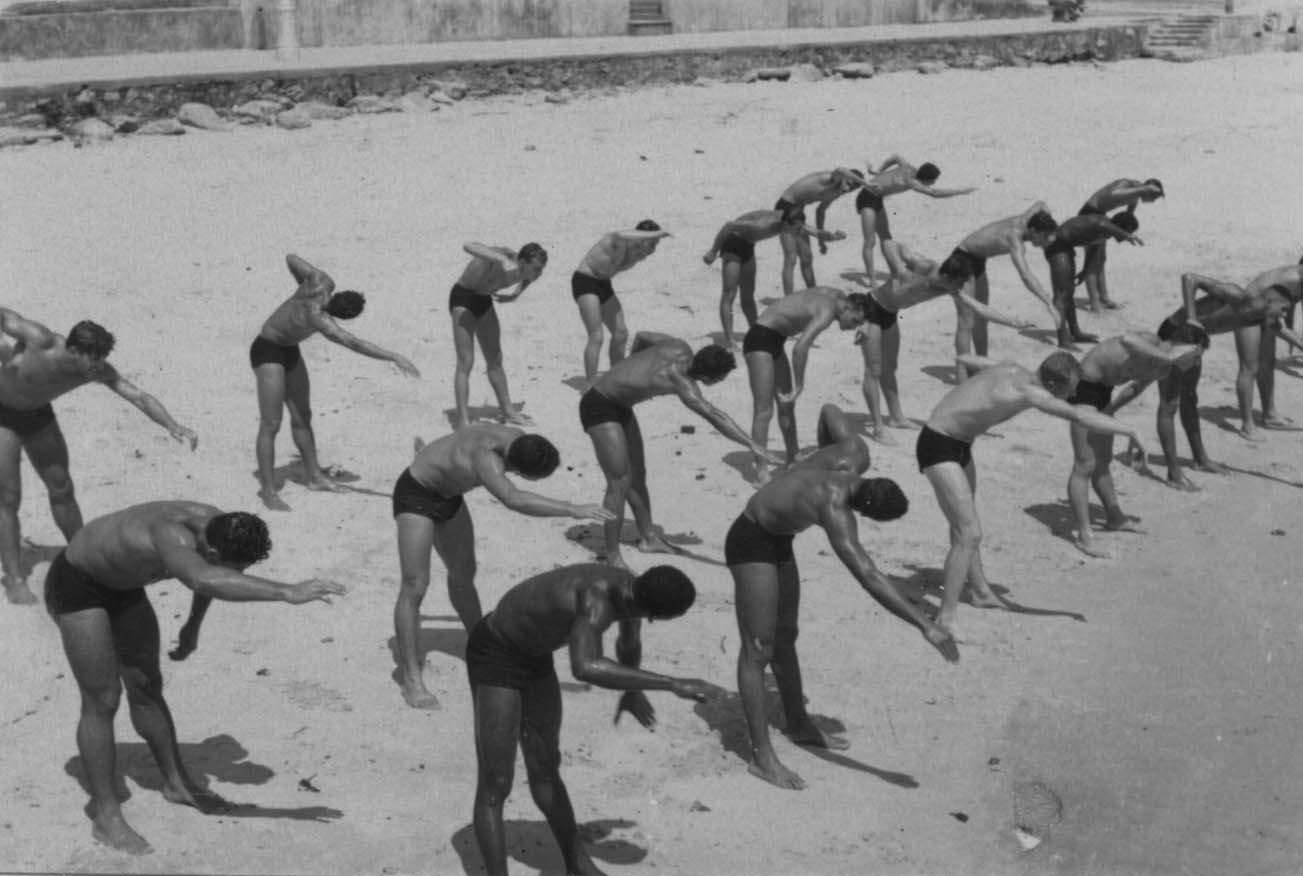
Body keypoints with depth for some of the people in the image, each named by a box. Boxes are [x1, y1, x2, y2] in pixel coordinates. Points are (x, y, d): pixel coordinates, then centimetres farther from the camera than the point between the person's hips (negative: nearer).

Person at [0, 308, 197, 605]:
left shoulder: (99, 371, -25)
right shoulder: (40, 340, -37)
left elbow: (140, 396, -30)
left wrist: (173, 426, -43)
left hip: (37, 413, 5)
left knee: (61, 489, 12)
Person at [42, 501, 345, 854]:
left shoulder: (218, 526, -17)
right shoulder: (172, 534, -43)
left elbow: (209, 576, 7)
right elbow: (204, 581, -65)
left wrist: (194, 624, 20)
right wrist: (287, 592, -70)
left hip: (120, 583, 8)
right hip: (75, 586, -8)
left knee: (146, 687, 15)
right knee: (103, 701, -4)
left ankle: (176, 783, 30)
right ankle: (106, 816, 8)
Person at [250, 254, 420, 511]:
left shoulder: (321, 281, -20)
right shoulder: (318, 319, -39)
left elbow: (291, 258, -6)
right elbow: (353, 343, -48)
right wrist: (395, 358, -53)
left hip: (289, 350, 9)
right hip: (268, 352, -9)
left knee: (302, 416, 16)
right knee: (271, 424, -10)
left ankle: (313, 475, 27)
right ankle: (268, 490, -4)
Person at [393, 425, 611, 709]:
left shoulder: (518, 438, -15)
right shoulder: (486, 458, -42)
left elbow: (467, 438, 8)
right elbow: (513, 500, -62)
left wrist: (433, 454, 27)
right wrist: (574, 510, -67)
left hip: (448, 496, 9)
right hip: (415, 494, -9)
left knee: (463, 574, 21)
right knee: (415, 587, -10)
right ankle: (410, 678, -2)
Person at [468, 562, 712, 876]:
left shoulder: (632, 588, -13)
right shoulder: (597, 600, -40)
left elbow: (629, 643, 11)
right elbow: (585, 669, -60)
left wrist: (633, 691, 29)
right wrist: (672, 683, -58)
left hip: (533, 654, 8)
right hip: (495, 654, -8)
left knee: (545, 768, 22)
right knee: (495, 786, -7)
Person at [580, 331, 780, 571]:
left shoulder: (681, 347, -8)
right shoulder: (681, 381, -32)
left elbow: (641, 336, 9)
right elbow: (715, 416, -41)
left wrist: (631, 368, 27)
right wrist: (755, 447, -45)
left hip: (620, 406, 10)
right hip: (600, 407, -10)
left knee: (638, 475, 17)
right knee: (620, 483, -12)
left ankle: (648, 537, 31)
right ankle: (613, 558, -4)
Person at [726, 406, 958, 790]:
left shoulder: (855, 453, -16)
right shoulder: (835, 510, -37)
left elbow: (829, 410, 5)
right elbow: (869, 577, -46)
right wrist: (925, 625, -49)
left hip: (778, 539, 10)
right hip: (752, 544, -10)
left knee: (785, 637, 21)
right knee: (758, 651, -7)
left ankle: (798, 724, 36)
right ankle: (762, 757, -2)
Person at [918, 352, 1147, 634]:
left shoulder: (1012, 369, -2)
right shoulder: (1027, 391, -28)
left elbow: (966, 359, 16)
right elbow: (1080, 416, -35)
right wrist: (1130, 432, -26)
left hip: (959, 443, 11)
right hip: (939, 448, -11)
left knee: (963, 521, 26)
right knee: (970, 534, -16)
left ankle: (981, 592, 46)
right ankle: (947, 619, -9)